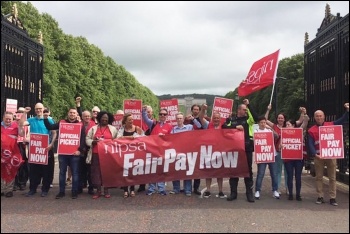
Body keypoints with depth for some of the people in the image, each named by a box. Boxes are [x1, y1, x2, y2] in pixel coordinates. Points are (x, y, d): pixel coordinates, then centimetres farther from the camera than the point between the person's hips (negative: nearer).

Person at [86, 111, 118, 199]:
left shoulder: (113, 129, 10)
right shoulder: (93, 128, 10)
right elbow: (87, 139, 8)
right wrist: (93, 141, -10)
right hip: (96, 154, 0)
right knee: (96, 171, 0)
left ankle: (106, 190, 12)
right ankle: (98, 191, 9)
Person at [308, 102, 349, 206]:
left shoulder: (331, 125, 7)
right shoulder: (311, 130, 4)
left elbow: (343, 119, 8)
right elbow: (310, 144, -3)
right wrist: (315, 154, -17)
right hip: (318, 156, 0)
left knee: (332, 177, 3)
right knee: (319, 177, 6)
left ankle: (332, 198, 9)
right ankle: (320, 197, 14)